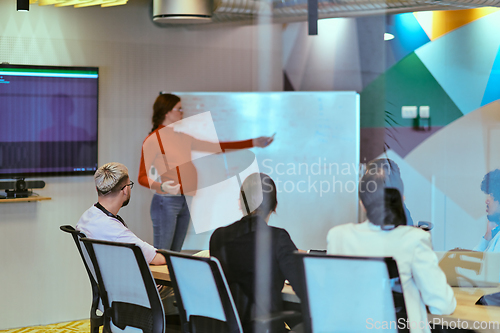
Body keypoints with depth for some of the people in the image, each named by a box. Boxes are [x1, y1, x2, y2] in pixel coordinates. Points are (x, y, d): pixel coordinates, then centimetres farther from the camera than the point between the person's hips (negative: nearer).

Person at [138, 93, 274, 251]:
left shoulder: (183, 137, 15)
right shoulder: (152, 140, -6)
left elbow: (215, 146, 18)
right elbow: (142, 177, -9)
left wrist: (253, 143, 17)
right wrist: (161, 187, -30)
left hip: (184, 202, 7)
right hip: (166, 202, -7)